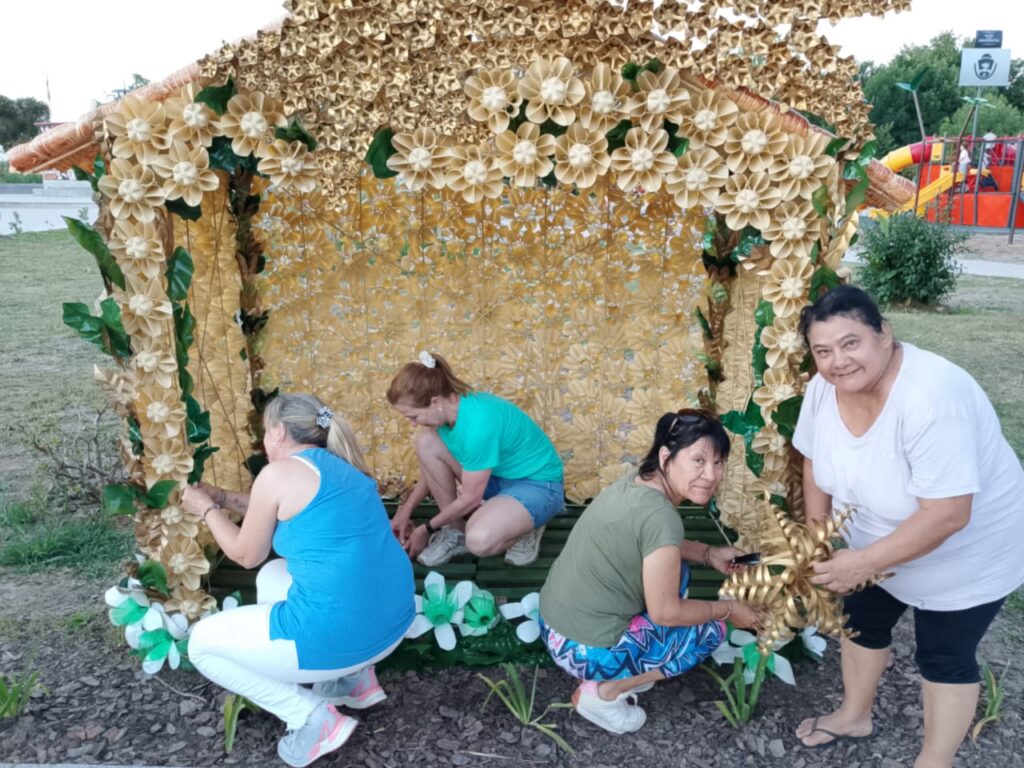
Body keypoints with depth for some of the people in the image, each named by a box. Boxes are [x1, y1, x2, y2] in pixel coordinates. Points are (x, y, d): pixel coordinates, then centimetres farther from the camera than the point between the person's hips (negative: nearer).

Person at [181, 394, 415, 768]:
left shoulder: (278, 473, -8)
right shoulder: (341, 466, 15)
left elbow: (246, 554, 5)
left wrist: (206, 509, 21)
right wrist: (223, 498, 33)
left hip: (339, 636, -8)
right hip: (393, 622, 8)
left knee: (202, 643, 15)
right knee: (272, 577, 32)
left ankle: (314, 717, 3)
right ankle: (353, 676, 20)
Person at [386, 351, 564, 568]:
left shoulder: (478, 424, -34)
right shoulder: (453, 404, -8)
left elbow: (470, 497, -22)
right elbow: (433, 467, 9)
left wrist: (426, 529, -9)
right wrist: (406, 509, 8)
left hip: (538, 484, -8)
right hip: (497, 475, 8)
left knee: (479, 540, -36)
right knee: (425, 441, -12)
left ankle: (525, 526, -2)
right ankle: (455, 529, -1)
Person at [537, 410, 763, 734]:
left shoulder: (637, 480, 0)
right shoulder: (661, 517, -26)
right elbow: (666, 612, -16)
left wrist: (708, 553, 9)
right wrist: (728, 610, -1)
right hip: (586, 650, -8)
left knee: (674, 569, 19)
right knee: (711, 631, 8)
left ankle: (627, 671, 17)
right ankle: (601, 693, 3)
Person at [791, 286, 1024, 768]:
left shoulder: (932, 397, -39)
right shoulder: (823, 388, -18)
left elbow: (947, 515, -38)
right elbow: (815, 460, 0)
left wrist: (864, 561, -33)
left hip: (963, 553, -6)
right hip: (875, 541, 7)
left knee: (944, 657, 10)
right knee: (862, 621, 21)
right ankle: (854, 715, 46)